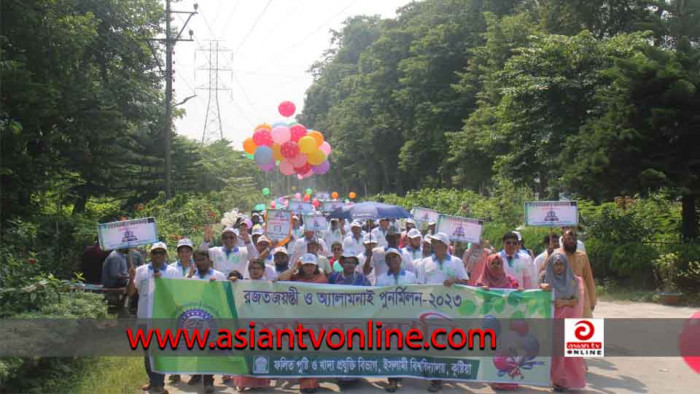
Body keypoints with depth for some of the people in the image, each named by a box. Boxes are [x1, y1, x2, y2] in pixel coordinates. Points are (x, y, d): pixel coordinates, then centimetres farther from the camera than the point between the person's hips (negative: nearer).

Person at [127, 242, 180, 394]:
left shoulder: (173, 272, 1)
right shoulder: (141, 271, 5)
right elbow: (130, 293, 5)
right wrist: (131, 279, -13)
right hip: (144, 317, 3)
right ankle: (153, 380, 26)